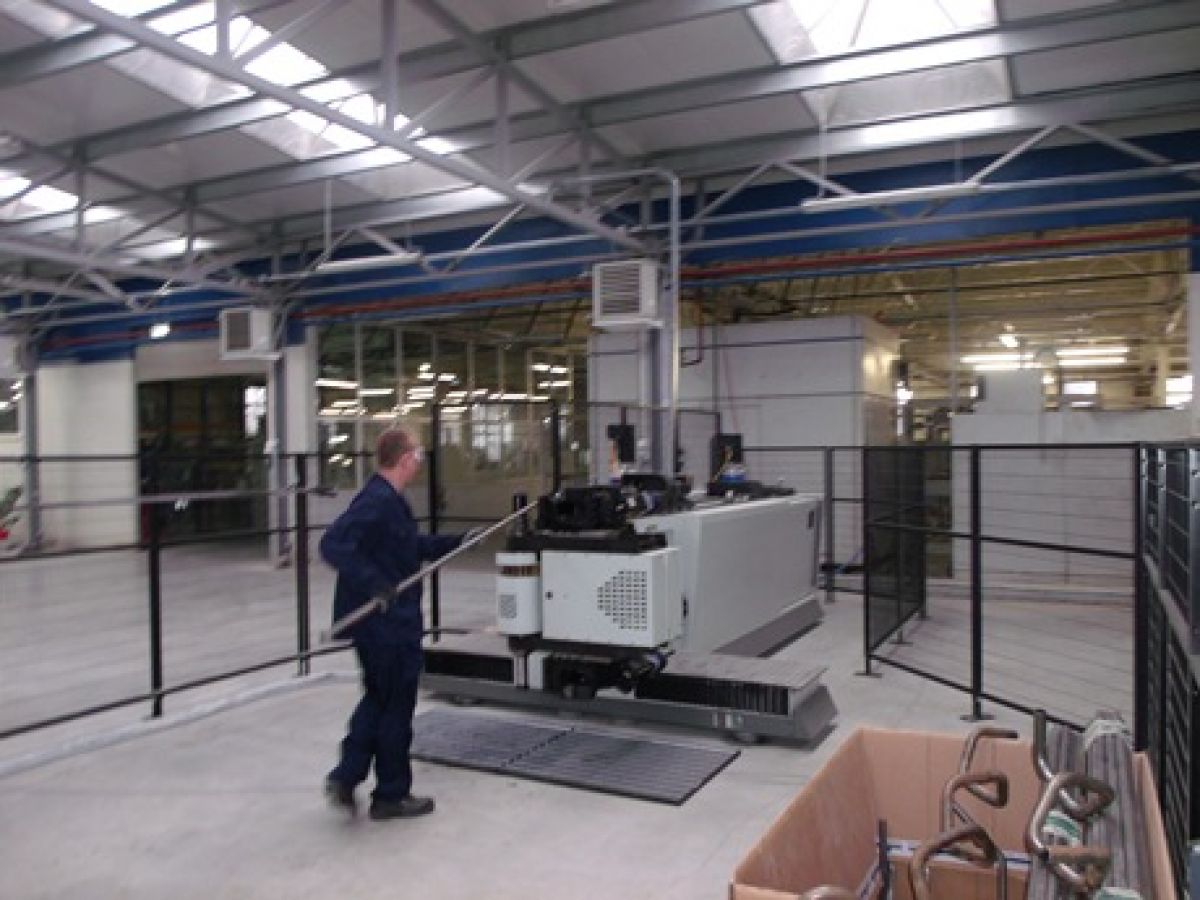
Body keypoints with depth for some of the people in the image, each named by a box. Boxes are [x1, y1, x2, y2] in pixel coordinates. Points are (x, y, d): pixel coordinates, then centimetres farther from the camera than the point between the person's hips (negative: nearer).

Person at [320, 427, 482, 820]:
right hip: (388, 624, -10)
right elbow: (334, 544, -32)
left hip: (385, 622, 10)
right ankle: (392, 795, 22)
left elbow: (414, 547, 23)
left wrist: (457, 541, 20)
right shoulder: (378, 501, -21)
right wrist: (373, 582, -37)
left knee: (378, 699, 22)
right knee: (396, 707, 6)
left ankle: (345, 778, 23)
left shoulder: (388, 500, 10)